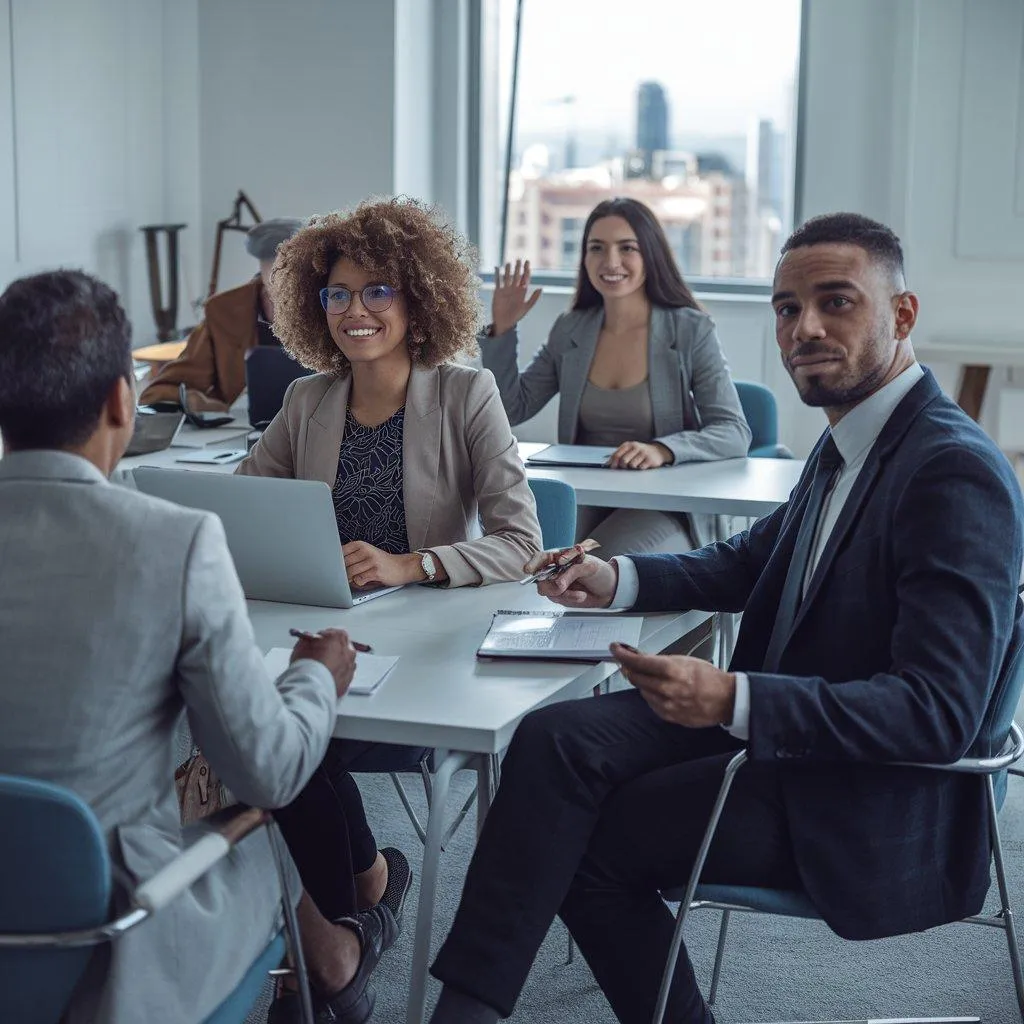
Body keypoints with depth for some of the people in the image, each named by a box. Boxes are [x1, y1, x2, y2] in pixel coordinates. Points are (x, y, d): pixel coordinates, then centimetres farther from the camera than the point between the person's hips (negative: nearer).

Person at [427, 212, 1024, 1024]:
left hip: (869, 800, -8)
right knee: (557, 737, -11)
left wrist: (735, 701, -35)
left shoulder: (956, 473, -20)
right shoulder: (849, 442, 9)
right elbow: (748, 562, 24)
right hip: (776, 726, 8)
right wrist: (619, 579, 4)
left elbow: (939, 712, -26)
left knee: (585, 840, -14)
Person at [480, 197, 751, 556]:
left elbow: (735, 434, -12)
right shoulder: (569, 331, 9)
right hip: (584, 497, 3)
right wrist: (502, 330, 1)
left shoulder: (692, 331, -4)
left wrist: (662, 450, -30)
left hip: (662, 506, -3)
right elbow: (510, 410, 13)